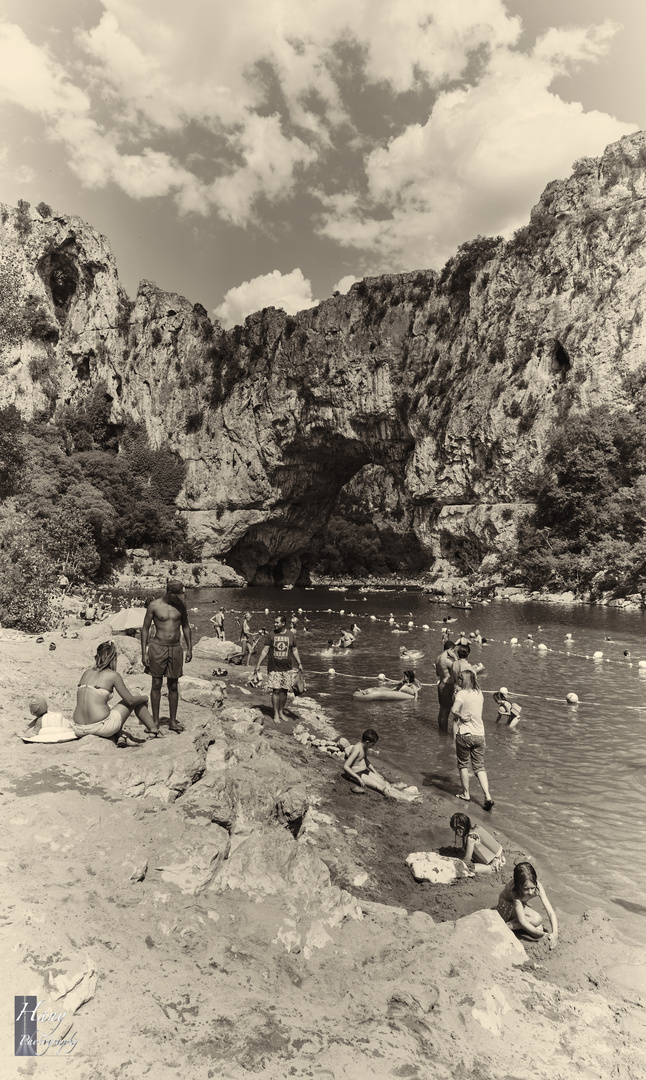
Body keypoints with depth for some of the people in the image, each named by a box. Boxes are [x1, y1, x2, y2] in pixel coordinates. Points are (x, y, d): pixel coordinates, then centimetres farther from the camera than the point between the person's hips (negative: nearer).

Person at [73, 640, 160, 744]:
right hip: (100, 727, -5)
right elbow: (130, 700, 0)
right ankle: (153, 729, 32)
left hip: (79, 730, 5)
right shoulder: (113, 675, -5)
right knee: (136, 698, 17)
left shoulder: (86, 672, 11)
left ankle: (119, 736, 18)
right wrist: (144, 698, 22)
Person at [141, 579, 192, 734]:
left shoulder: (181, 605, 2)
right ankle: (155, 721, 16)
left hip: (175, 648, 3)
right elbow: (145, 628, -1)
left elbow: (185, 627, 13)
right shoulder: (154, 605, -7)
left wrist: (189, 648, 12)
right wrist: (144, 653, -4)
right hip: (158, 647, -2)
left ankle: (173, 721, 17)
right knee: (157, 684, 4)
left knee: (173, 686, 7)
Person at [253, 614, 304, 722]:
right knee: (276, 691, -3)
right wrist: (257, 666, -5)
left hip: (287, 668, 2)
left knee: (284, 690, 7)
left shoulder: (291, 635, 3)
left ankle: (281, 712, 22)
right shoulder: (271, 635, -2)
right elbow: (264, 651, -2)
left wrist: (299, 663, 8)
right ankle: (276, 714, 8)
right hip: (274, 668, -2)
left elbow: (294, 650, 13)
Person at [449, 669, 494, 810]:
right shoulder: (479, 693, 5)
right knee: (480, 767, 10)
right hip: (479, 734, 5)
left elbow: (454, 711, -22)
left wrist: (460, 717, -4)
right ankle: (487, 796, -3)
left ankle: (465, 794, 22)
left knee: (463, 765, 14)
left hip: (464, 734, -5)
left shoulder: (462, 694, -12)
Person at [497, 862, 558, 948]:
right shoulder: (514, 890, -40)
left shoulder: (537, 886, -29)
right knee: (536, 919, -29)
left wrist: (555, 933, -39)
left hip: (520, 904, 5)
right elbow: (522, 921, -37)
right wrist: (543, 934, -41)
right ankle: (505, 927, -19)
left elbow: (551, 912, -25)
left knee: (538, 928, -18)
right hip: (506, 904, -5)